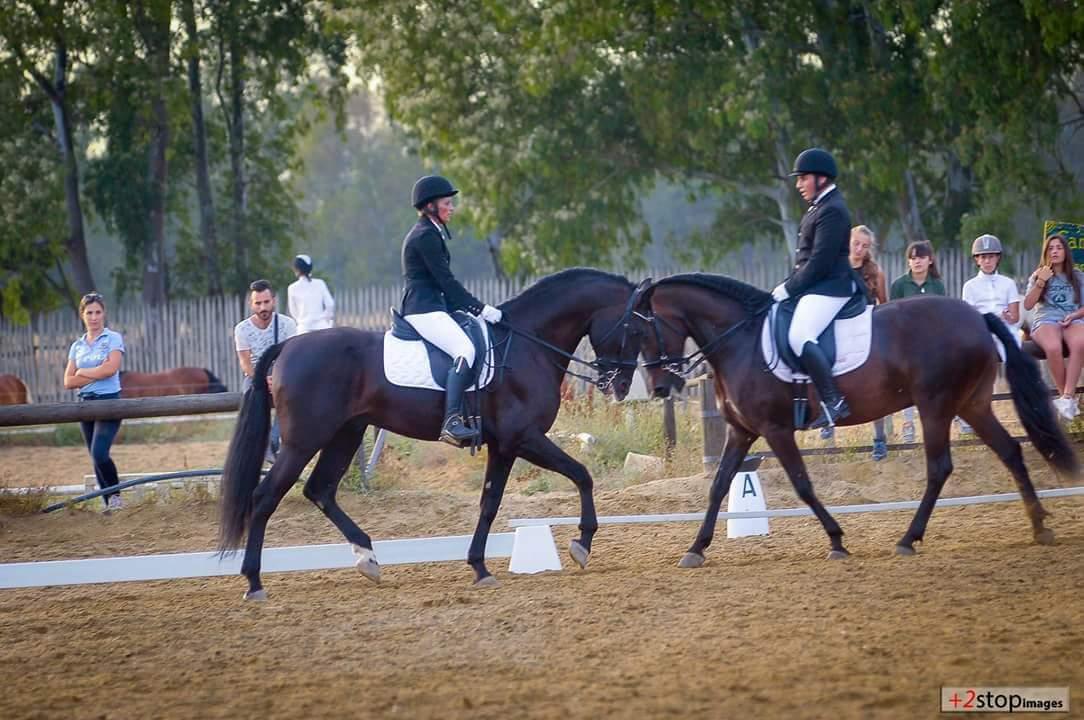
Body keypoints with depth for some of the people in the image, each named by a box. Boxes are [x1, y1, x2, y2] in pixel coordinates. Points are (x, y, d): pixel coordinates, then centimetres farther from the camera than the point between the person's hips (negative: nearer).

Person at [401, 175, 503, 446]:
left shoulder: (428, 234, 23)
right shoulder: (427, 236, -10)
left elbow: (442, 283, 24)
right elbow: (446, 281, -15)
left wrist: (473, 308, 18)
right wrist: (480, 308, -12)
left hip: (430, 307, 12)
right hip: (424, 310, -12)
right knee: (465, 349, -28)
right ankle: (451, 422, -41)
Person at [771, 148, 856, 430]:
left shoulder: (832, 211, -15)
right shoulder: (819, 207, 19)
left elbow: (820, 260, -21)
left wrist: (790, 288, -18)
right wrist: (789, 284, 11)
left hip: (829, 287, -12)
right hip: (816, 287, 12)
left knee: (799, 336, -28)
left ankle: (833, 401, -29)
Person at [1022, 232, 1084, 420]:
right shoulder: (1037, 276, 15)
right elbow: (1027, 305, 3)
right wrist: (1041, 282, -8)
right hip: (1046, 320, -1)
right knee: (1053, 347, -39)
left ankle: (1067, 397, -39)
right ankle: (1068, 397, -24)